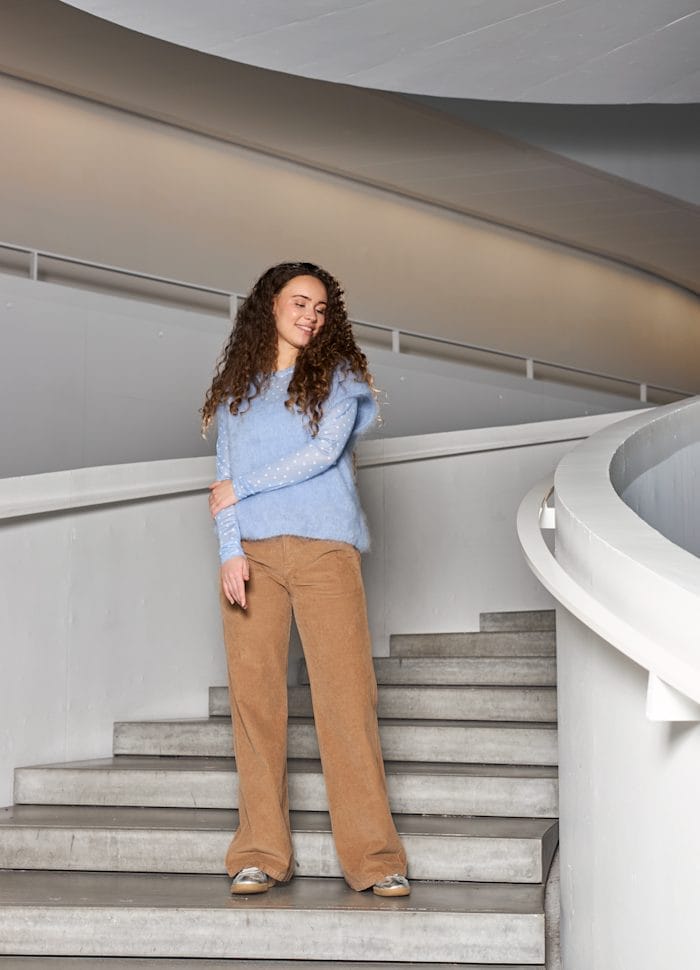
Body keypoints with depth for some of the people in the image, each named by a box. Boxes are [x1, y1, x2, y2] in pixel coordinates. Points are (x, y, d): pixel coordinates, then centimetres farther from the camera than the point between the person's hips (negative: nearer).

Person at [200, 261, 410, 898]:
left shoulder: (338, 376, 11)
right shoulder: (236, 388, 17)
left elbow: (325, 451, -4)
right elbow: (225, 476, 9)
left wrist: (242, 489, 0)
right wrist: (231, 551, -6)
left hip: (325, 549, -2)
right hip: (252, 553, 2)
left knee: (347, 697, -8)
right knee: (254, 696, -2)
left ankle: (373, 856, -6)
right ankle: (261, 853, 5)